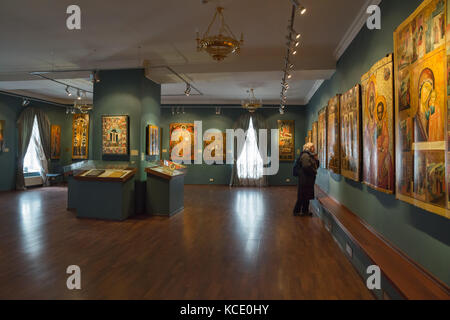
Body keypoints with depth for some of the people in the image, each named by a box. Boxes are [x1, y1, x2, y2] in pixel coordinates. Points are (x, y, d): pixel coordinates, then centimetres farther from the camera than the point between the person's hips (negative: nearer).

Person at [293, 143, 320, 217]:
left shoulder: (310, 155, 17)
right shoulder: (305, 155, -14)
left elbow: (315, 166, 20)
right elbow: (306, 166, -24)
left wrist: (316, 159, 3)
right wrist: (314, 172, -11)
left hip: (309, 179, 10)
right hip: (305, 179, -10)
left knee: (307, 195, 13)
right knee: (302, 196, -4)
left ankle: (305, 210, 21)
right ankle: (297, 211, 4)